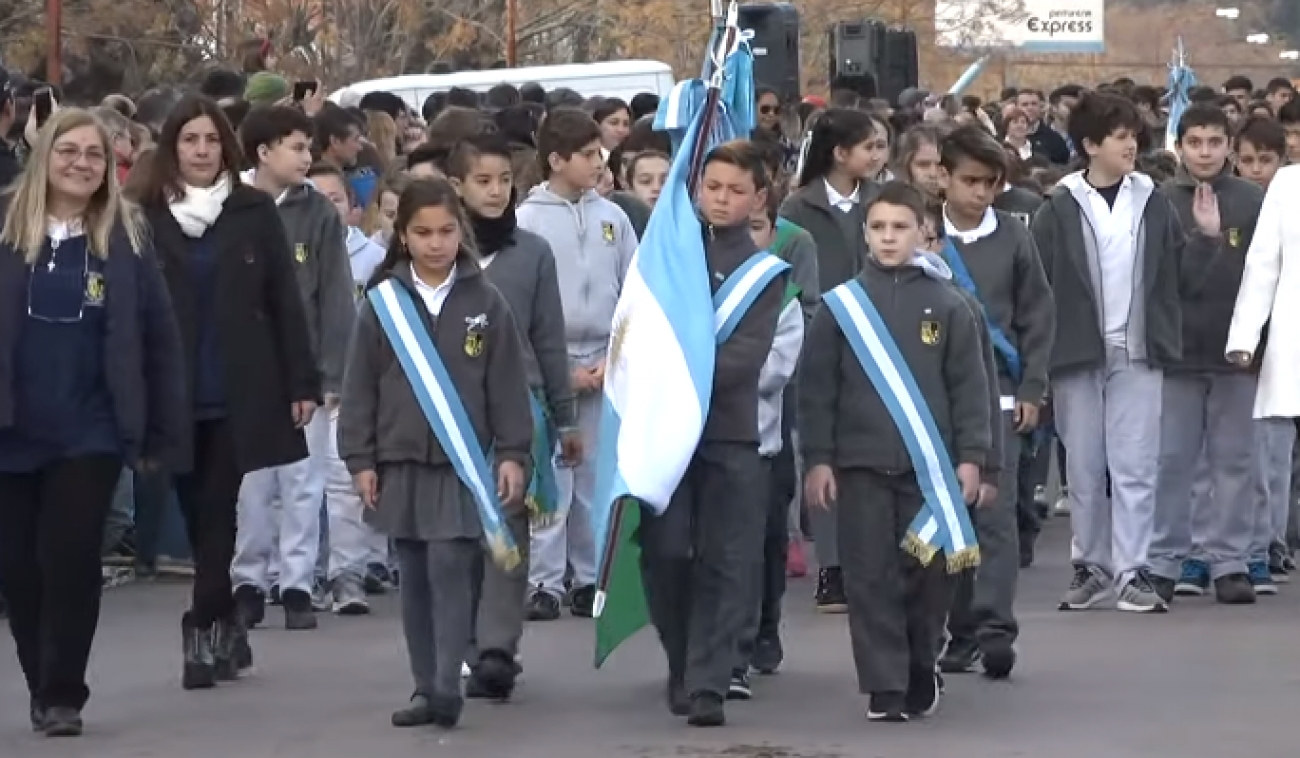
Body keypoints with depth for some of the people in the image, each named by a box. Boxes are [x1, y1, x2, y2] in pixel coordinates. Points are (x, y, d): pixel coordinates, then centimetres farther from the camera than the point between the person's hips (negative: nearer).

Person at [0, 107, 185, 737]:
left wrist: (163, 431, 0)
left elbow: (160, 339, 2)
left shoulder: (125, 237, 0)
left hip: (88, 434, -1)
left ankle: (62, 696, 4)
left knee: (69, 561, -6)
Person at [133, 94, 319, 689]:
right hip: (173, 393, 1)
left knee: (217, 511, -4)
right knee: (198, 513, 6)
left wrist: (302, 382, -1)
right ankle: (227, 628, 18)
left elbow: (283, 301, 3)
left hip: (239, 392, -1)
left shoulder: (254, 213, 2)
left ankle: (204, 629, -3)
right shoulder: (147, 216, 2)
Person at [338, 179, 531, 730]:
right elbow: (360, 386, 4)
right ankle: (425, 689, 15)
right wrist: (360, 459, 1)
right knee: (415, 577, 8)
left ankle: (447, 688, -12)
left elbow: (507, 385, 2)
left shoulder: (485, 302, 1)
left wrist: (512, 454, -3)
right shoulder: (382, 302, 3)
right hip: (401, 463, 2)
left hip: (463, 462, -2)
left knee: (450, 568, -12)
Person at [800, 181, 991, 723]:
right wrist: (817, 459, -1)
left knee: (928, 575, 4)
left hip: (930, 465, 0)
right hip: (861, 464, 0)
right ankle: (884, 687, 2)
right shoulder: (839, 306, 3)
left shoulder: (947, 306, 4)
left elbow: (969, 386, 4)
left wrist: (970, 456, -2)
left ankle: (920, 672, 24)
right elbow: (816, 388, 4)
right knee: (871, 577, -2)